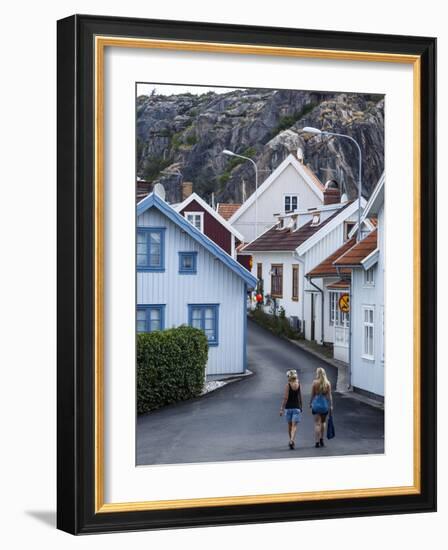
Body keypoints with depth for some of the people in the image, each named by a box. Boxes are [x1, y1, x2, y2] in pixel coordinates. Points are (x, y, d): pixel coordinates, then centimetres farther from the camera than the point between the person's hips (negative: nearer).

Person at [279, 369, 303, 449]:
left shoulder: (288, 385, -8)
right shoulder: (299, 385, 1)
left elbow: (285, 398, -12)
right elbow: (300, 397, 8)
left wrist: (282, 408, -8)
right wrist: (300, 407, 19)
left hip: (288, 407, -1)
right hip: (297, 407, 1)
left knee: (289, 425, 15)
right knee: (294, 426, -3)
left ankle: (291, 441, 26)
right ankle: (292, 440, -21)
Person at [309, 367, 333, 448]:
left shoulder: (315, 382, -7)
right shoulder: (328, 383, -3)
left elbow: (312, 394, -1)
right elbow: (329, 395, -2)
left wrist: (310, 403, 13)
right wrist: (331, 405, 4)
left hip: (316, 404, -1)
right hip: (325, 404, 2)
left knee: (317, 423, 2)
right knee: (323, 422, 21)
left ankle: (317, 442, -3)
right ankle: (321, 438, 20)